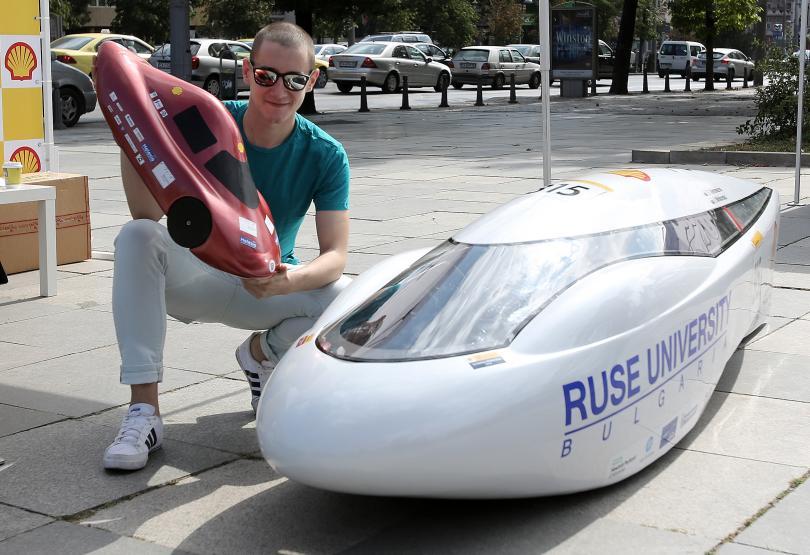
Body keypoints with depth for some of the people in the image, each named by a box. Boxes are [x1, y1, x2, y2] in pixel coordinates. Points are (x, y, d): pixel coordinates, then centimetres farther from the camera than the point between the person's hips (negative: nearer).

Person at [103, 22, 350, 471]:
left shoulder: (325, 156, -14)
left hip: (268, 287, 1)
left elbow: (335, 255, -22)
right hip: (197, 277, 0)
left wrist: (287, 282, -44)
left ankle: (261, 352, 6)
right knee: (136, 237, -32)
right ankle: (144, 409, -32)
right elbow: (148, 212, -26)